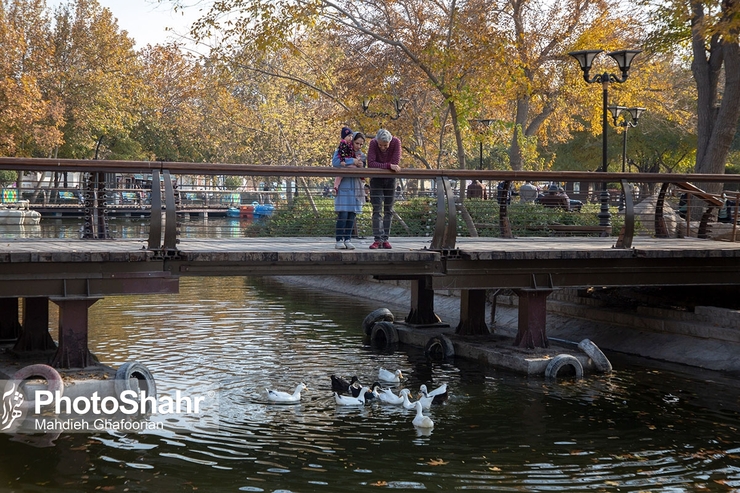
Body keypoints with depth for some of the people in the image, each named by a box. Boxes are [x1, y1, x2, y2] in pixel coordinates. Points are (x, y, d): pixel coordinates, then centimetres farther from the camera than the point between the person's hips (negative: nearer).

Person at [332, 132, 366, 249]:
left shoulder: (361, 154, 16)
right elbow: (335, 162, -15)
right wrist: (352, 161, -16)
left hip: (356, 187, 5)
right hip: (344, 186, -5)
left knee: (352, 214, 2)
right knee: (343, 214, -11)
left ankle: (348, 239, 7)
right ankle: (339, 240, -7)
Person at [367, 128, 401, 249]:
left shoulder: (396, 142, -20)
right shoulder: (373, 143, -22)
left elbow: (395, 163, -25)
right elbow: (371, 163, -30)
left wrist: (379, 166, -25)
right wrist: (388, 166, -37)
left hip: (390, 179, 1)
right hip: (376, 179, -1)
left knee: (388, 210, 4)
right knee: (377, 210, -7)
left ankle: (385, 239, 9)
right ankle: (378, 239, -8)